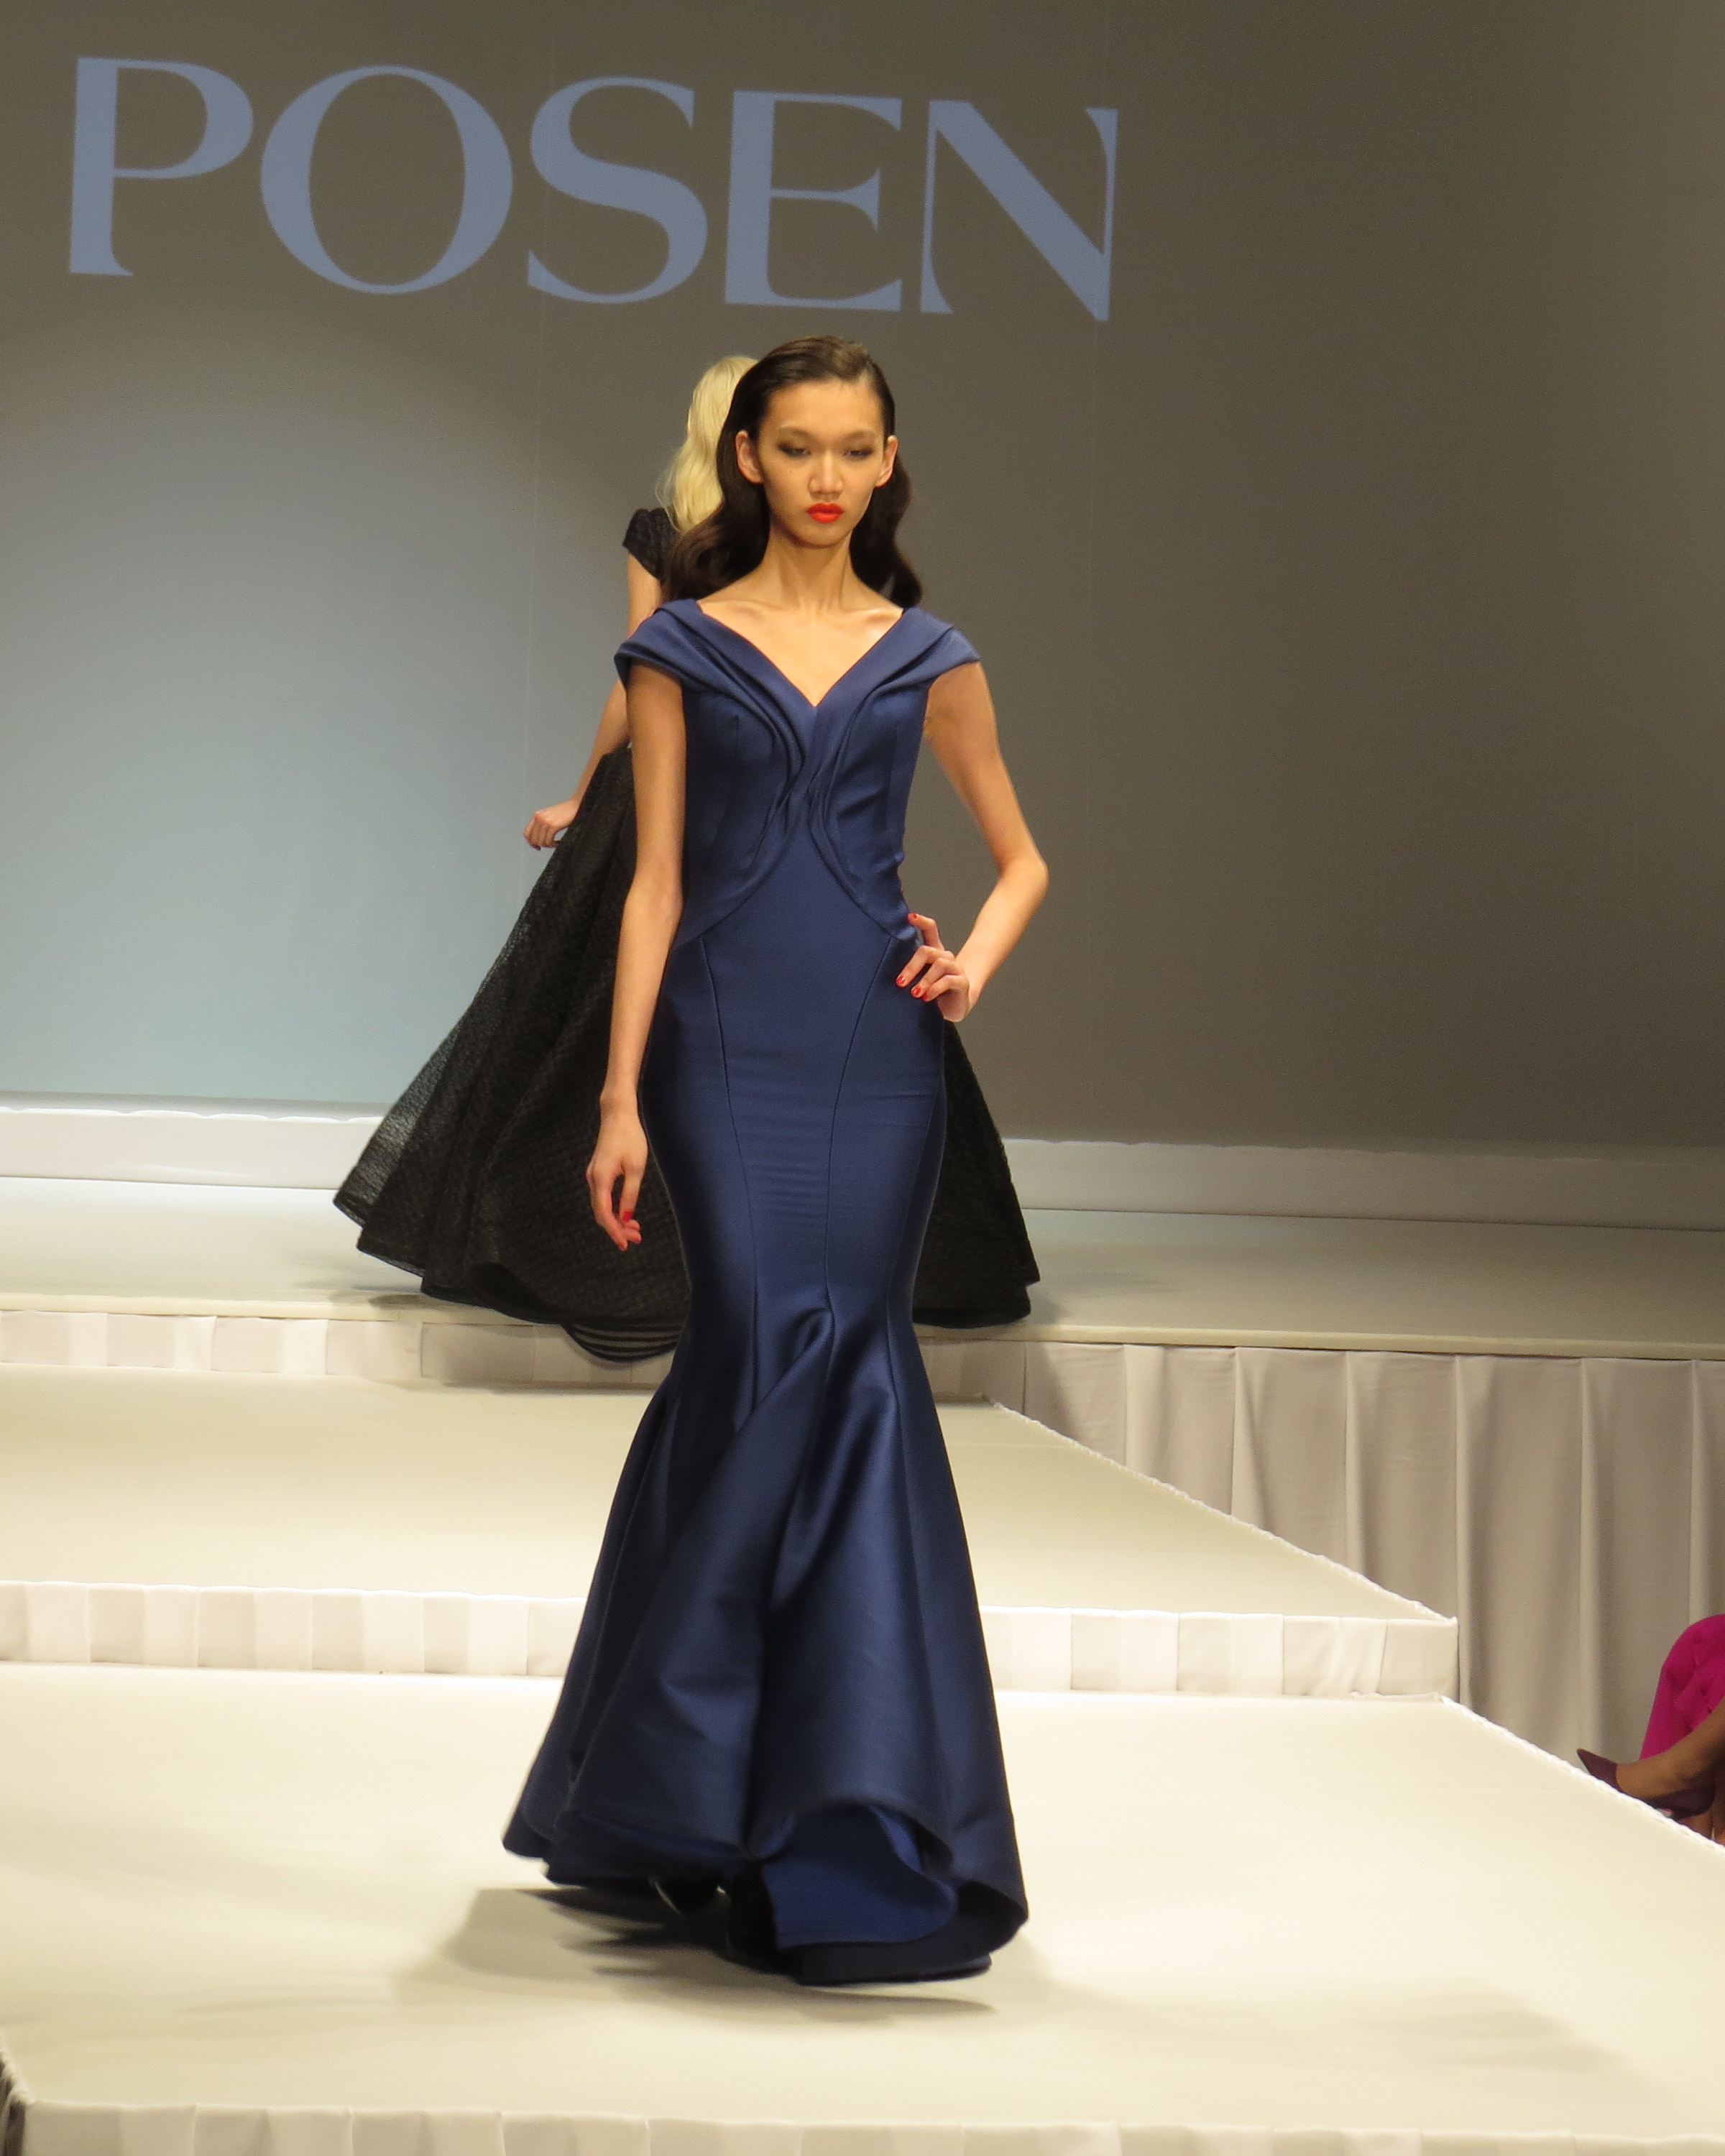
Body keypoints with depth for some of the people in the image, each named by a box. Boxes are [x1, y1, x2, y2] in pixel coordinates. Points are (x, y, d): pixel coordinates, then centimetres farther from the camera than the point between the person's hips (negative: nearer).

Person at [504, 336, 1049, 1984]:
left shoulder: (925, 658, 11)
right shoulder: (684, 648, 6)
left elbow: (1020, 858, 18)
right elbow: (655, 881, 4)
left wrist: (974, 960, -3)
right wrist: (620, 1097, -2)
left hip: (873, 1046, 2)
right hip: (725, 1041, -2)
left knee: (839, 1363, -3)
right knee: (775, 1349, -13)